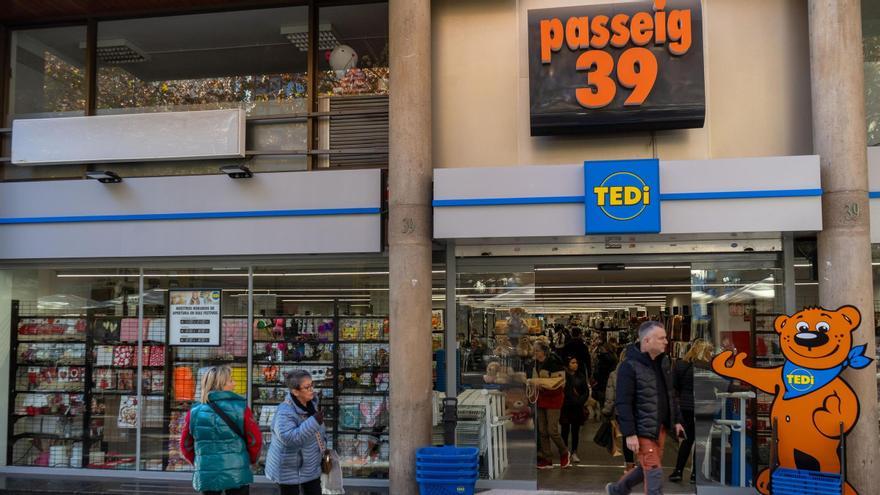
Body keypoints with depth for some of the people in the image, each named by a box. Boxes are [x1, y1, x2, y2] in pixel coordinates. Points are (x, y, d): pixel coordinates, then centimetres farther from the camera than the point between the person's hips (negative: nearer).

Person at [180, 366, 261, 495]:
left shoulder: (195, 412, 0)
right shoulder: (240, 408, -8)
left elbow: (186, 445, 8)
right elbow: (255, 439, -4)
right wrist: (250, 460, 15)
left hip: (206, 476, 3)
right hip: (237, 475, -2)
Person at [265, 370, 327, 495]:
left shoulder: (311, 404, -1)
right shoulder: (285, 412, -27)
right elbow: (288, 438, -39)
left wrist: (323, 444, 15)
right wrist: (314, 422, -42)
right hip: (290, 470, -8)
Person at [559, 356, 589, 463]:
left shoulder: (581, 377, 9)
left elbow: (586, 391, 9)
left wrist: (580, 401, -5)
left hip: (577, 408, 3)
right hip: (566, 407, -3)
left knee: (575, 431, 5)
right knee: (565, 430, 0)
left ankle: (574, 452, 11)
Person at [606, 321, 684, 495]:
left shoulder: (664, 361, 8)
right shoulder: (629, 367, -17)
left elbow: (670, 394, 19)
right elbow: (623, 403, -18)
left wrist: (677, 420, 15)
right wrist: (629, 434, -20)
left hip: (661, 427, 8)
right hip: (643, 429, -8)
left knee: (646, 468, 16)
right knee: (654, 471, -5)